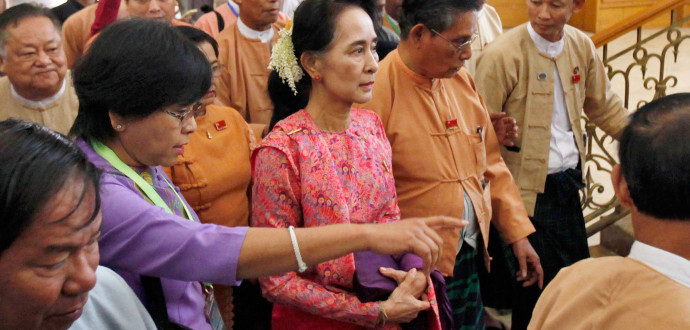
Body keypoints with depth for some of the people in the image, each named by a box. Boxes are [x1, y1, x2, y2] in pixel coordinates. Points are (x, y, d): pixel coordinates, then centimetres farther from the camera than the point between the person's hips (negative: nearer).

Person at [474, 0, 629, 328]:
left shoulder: (581, 46, 2)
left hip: (568, 186, 6)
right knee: (536, 292, 3)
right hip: (528, 192, -6)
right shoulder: (501, 55, -17)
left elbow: (604, 107, 18)